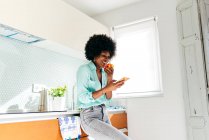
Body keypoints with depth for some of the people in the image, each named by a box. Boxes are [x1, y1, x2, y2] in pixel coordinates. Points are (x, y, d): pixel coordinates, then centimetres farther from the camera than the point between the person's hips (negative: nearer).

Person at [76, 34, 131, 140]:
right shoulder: (84, 69, -10)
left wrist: (110, 79, -4)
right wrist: (106, 88, -24)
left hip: (104, 115, 7)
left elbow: (107, 99, 7)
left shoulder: (104, 73, 9)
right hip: (89, 116, -7)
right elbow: (83, 98, -17)